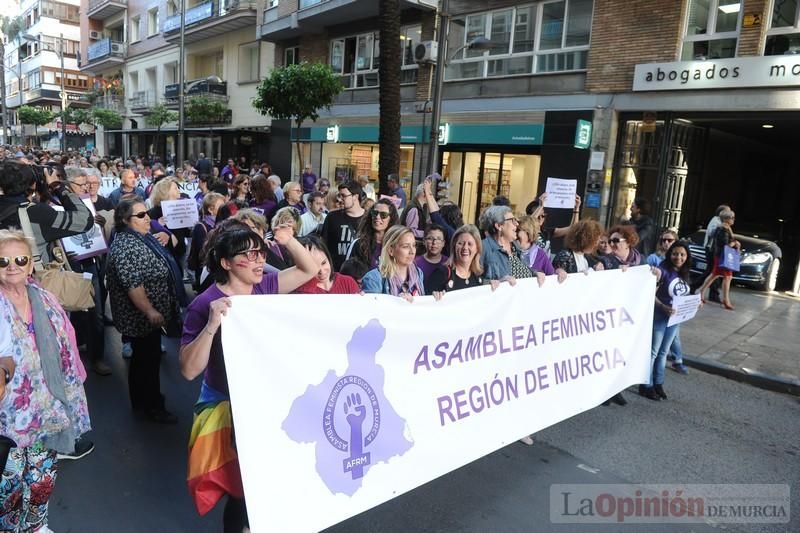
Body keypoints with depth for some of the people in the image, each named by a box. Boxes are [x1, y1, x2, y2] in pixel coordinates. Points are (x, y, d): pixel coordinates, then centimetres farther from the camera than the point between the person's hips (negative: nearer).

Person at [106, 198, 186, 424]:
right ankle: (151, 406, 16)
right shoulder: (126, 246, -23)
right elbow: (132, 284, -29)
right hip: (143, 317, -10)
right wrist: (151, 312, -30)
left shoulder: (140, 237, 8)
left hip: (147, 315, 10)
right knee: (148, 358, 2)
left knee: (144, 357, 20)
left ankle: (143, 399, 35)